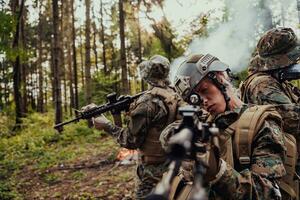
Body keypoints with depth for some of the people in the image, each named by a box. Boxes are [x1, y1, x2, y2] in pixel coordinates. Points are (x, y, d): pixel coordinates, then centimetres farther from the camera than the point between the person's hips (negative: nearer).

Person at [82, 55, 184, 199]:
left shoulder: (147, 102, -20)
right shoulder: (177, 97, 2)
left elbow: (131, 141, -17)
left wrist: (106, 125, -6)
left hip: (152, 170, -7)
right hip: (174, 165, 7)